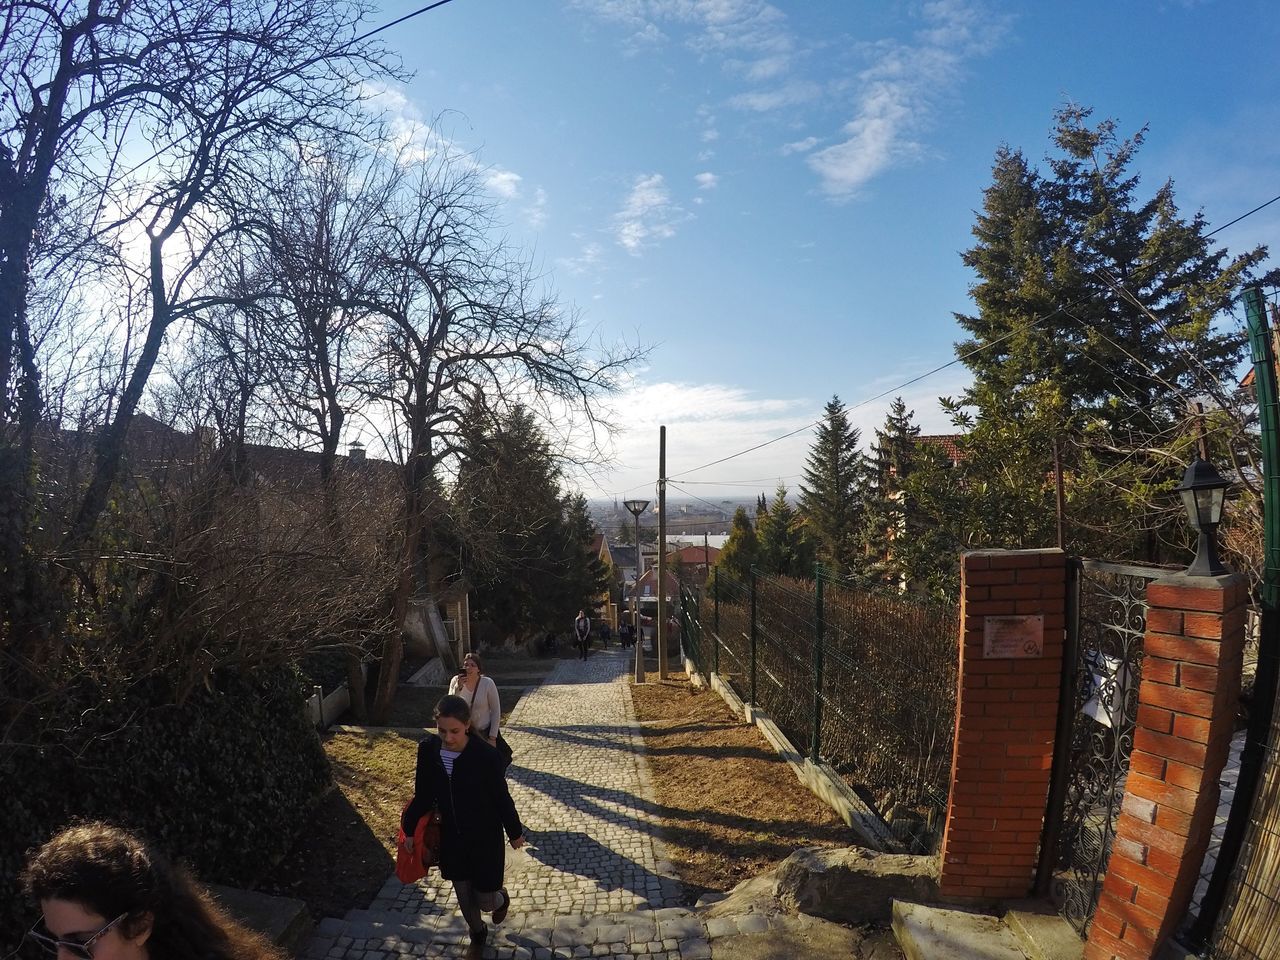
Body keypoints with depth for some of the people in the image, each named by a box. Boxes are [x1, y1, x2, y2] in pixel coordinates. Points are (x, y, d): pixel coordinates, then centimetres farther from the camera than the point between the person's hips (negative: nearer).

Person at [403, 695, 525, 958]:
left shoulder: (486, 755, -27)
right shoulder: (428, 750, -17)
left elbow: (502, 798, -14)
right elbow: (423, 796, -1)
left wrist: (515, 832, -2)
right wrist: (409, 829, 6)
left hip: (485, 837, -3)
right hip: (451, 837, 3)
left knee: (484, 900, 9)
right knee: (463, 895, 20)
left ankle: (500, 898, 46)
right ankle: (477, 932, 50)